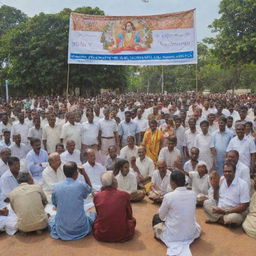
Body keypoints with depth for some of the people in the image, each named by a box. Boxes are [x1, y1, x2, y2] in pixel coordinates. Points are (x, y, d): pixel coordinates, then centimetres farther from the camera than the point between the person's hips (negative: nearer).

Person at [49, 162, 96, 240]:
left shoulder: (56, 187, -8)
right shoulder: (81, 186, -15)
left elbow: (55, 204, 9)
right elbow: (90, 188, 10)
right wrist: (84, 174, 9)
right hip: (80, 229, -1)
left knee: (51, 219, 31)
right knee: (93, 214, 25)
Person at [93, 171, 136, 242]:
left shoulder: (97, 196, -5)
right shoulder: (124, 195, -9)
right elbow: (129, 215, 6)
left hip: (101, 236, 2)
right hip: (122, 236, -1)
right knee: (132, 220, 26)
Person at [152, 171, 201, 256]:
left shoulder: (168, 196, -20)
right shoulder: (193, 194, -7)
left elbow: (161, 216, -6)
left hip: (172, 234, -5)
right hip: (191, 233, 5)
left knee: (156, 217, 23)